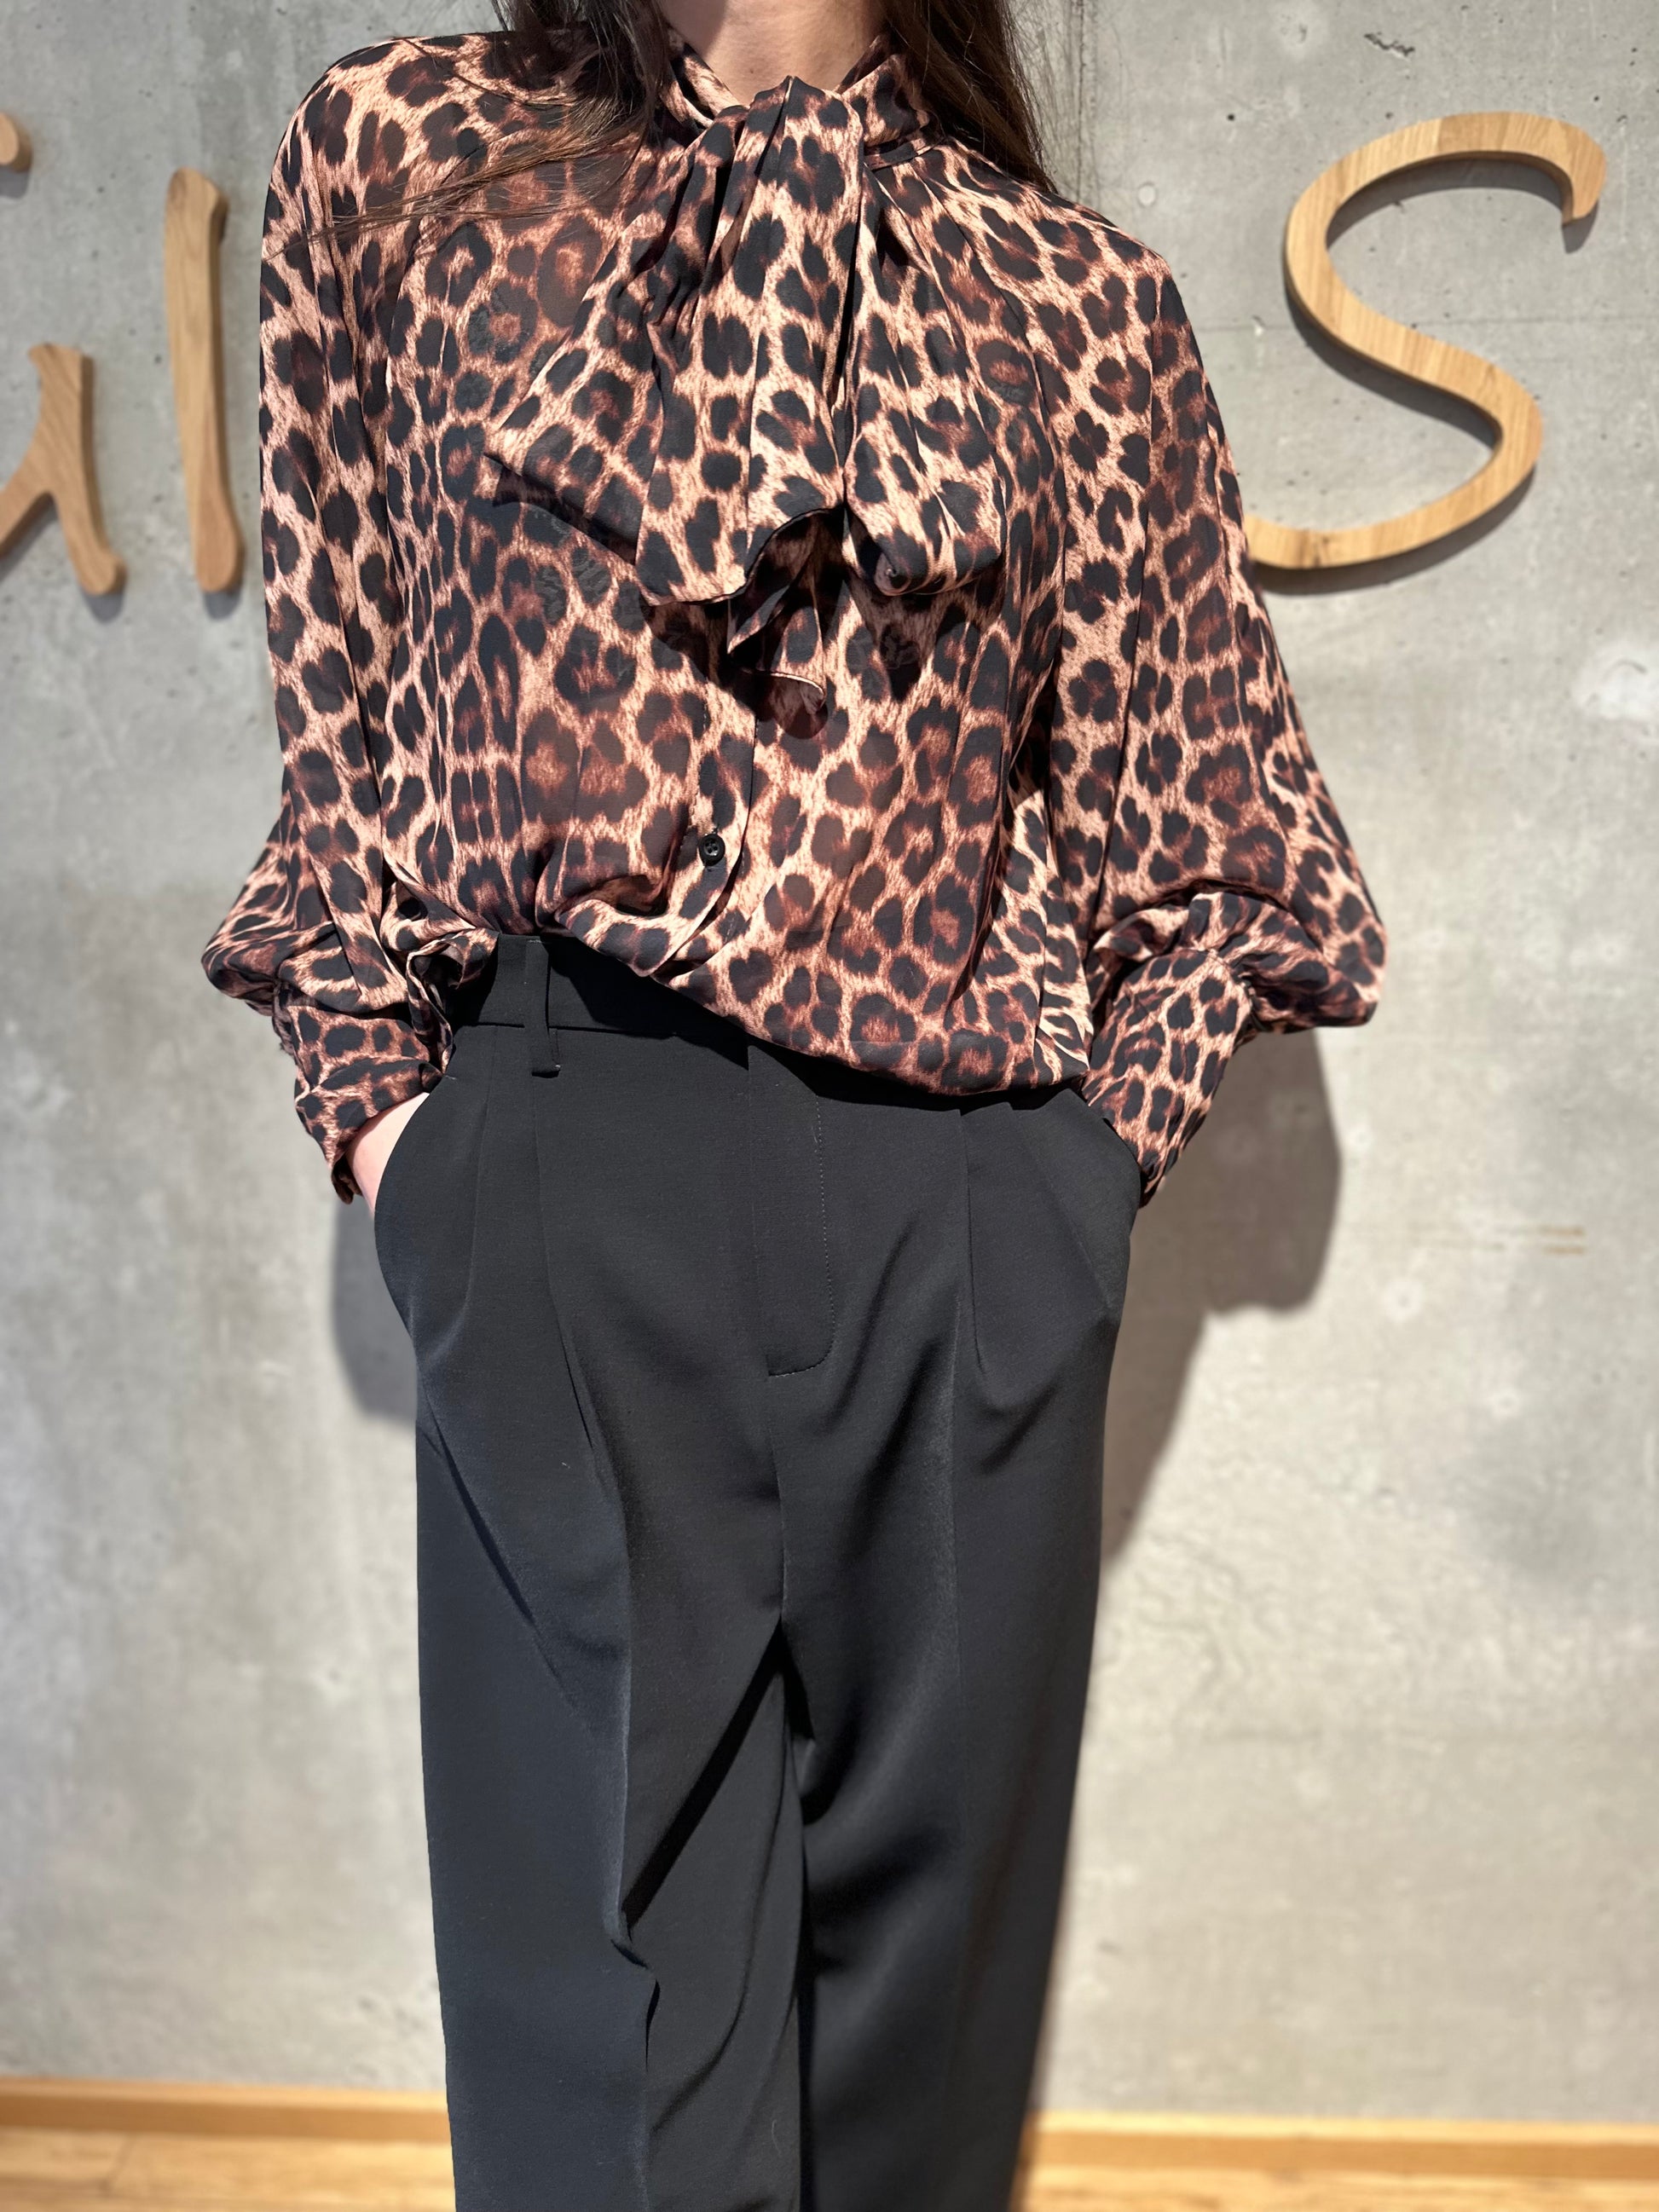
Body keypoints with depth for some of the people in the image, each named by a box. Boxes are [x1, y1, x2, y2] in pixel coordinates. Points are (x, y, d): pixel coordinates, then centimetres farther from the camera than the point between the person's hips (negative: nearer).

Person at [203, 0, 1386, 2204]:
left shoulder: (1078, 300, 10)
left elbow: (1203, 842, 14)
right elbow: (344, 699, 12)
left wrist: (1105, 1143, 6)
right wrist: (373, 1097, 6)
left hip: (966, 1208, 1)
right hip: (560, 1174, 0)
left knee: (917, 1899, 12)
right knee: (613, 1931, 3)